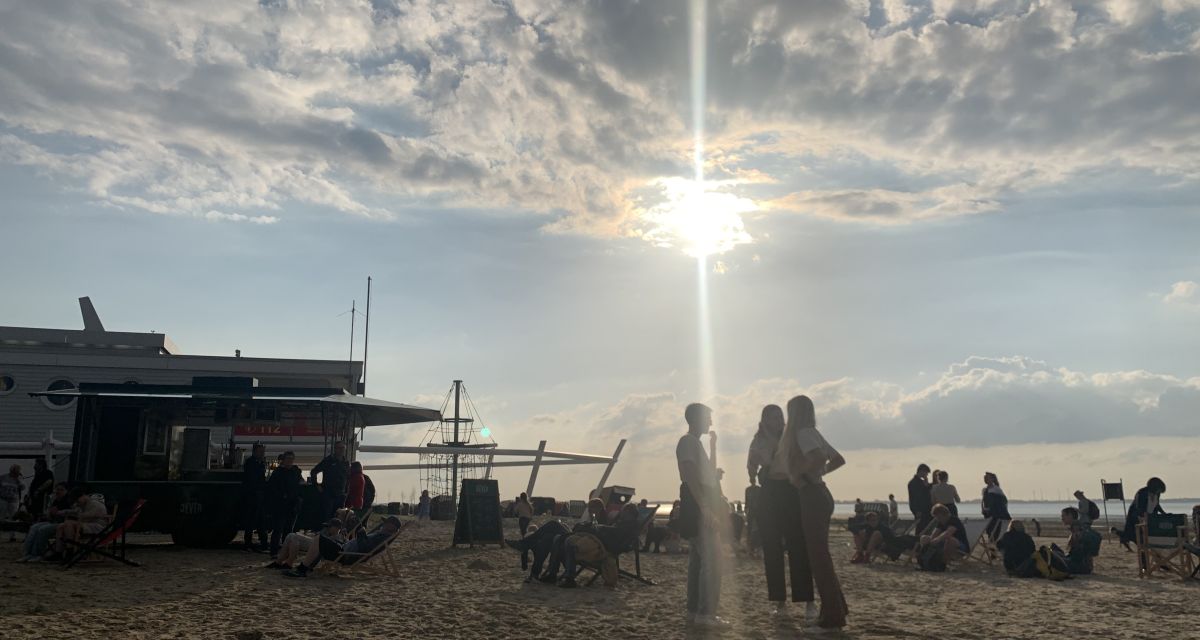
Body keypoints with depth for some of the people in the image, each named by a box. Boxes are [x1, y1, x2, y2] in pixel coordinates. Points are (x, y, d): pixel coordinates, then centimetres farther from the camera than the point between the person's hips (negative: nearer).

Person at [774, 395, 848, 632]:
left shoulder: (802, 433, -11)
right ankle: (836, 609, 21)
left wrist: (799, 474, -14)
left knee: (818, 555, -5)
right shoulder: (811, 433, 17)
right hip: (818, 495, 10)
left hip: (812, 497, -10)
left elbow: (818, 457, -28)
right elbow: (838, 460, 21)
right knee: (818, 553, 14)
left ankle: (832, 617, -1)